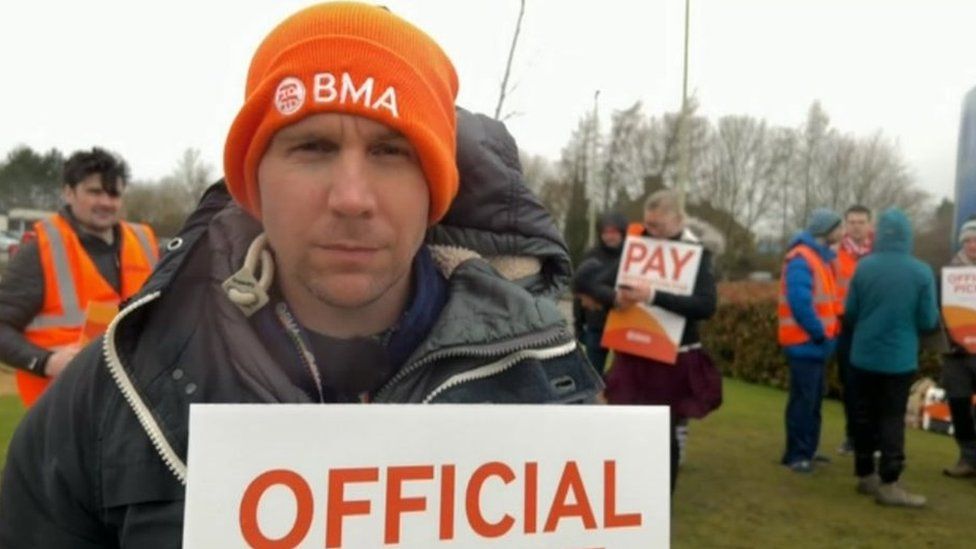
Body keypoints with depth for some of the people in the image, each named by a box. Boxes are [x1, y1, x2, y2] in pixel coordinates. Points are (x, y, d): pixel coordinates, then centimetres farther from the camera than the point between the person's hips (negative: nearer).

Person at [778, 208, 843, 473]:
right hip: (805, 342, -10)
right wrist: (819, 333, -16)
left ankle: (808, 449, 24)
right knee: (803, 399, -6)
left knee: (814, 398, 14)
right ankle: (796, 454, 2)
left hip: (816, 342, 10)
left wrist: (826, 333, 7)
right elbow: (799, 302, -24)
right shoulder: (801, 259, -15)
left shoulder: (820, 256, 16)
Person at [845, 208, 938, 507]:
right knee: (892, 419, 4)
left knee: (864, 416, 13)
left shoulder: (864, 267, -7)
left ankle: (865, 474, 21)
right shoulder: (922, 272, -11)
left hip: (863, 356, 2)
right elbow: (928, 321, -6)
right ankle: (888, 484, 3)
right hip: (899, 358, -2)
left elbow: (850, 313, 1)